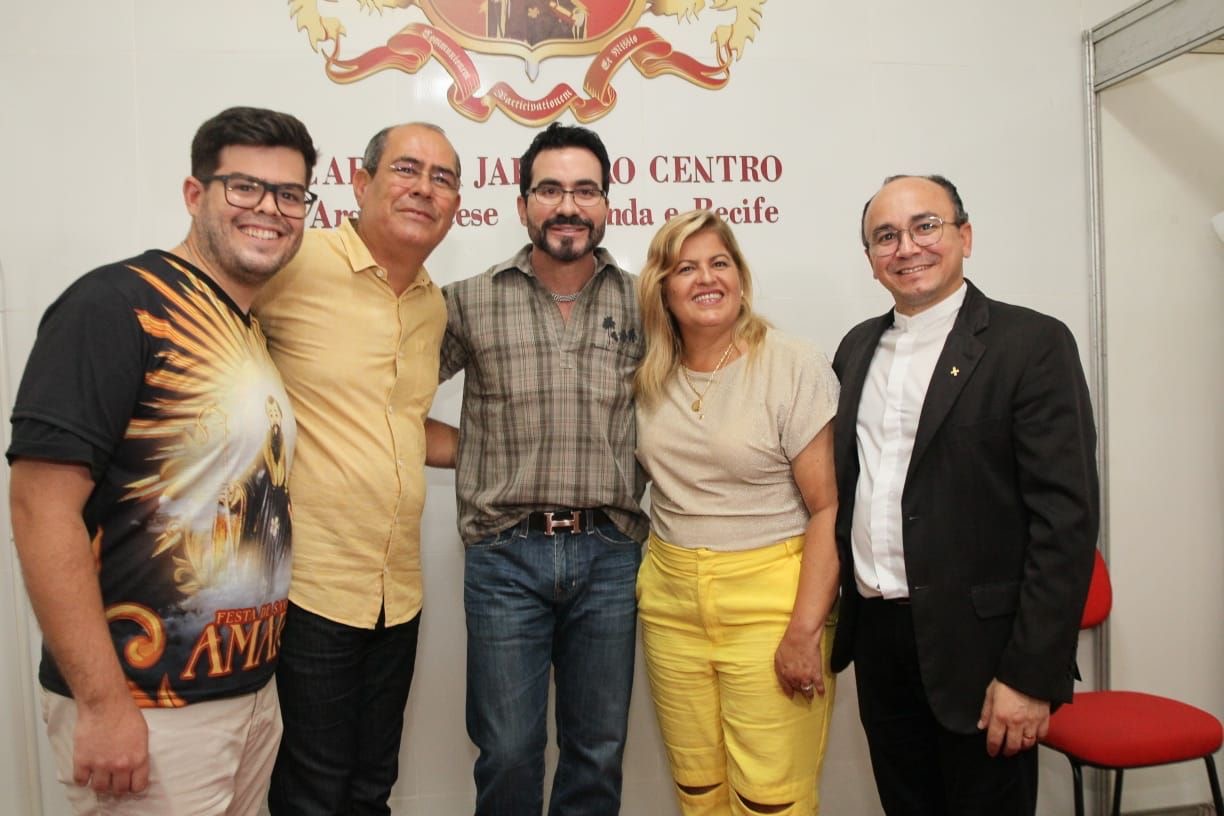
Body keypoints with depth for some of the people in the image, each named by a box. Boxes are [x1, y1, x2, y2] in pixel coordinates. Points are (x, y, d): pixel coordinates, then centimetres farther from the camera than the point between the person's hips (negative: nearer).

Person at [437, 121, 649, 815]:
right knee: (508, 754, 9)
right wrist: (484, 450, -2)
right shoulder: (470, 302, 1)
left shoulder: (642, 304, 5)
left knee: (599, 754, 13)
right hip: (506, 555, -1)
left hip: (609, 554, 2)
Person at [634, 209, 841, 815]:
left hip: (769, 601, -4)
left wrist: (805, 631, -16)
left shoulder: (795, 368, -9)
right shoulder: (649, 380, 6)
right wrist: (645, 580, 7)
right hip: (670, 602, 5)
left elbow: (830, 508, -12)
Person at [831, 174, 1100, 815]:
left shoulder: (1033, 344, -9)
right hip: (877, 641, 5)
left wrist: (1030, 675, -16)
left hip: (978, 649, -5)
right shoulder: (858, 346, 9)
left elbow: (1067, 518, -13)